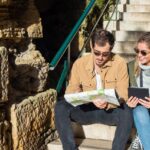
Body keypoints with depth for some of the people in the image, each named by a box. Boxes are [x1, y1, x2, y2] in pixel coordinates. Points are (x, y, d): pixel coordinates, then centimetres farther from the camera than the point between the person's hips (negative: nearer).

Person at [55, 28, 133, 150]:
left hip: (110, 111, -2)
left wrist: (108, 103, -32)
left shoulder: (119, 63, -8)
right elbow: (70, 91, 2)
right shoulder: (79, 63, -2)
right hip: (85, 110, 2)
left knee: (127, 111, -35)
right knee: (60, 107, -25)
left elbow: (122, 95, -10)